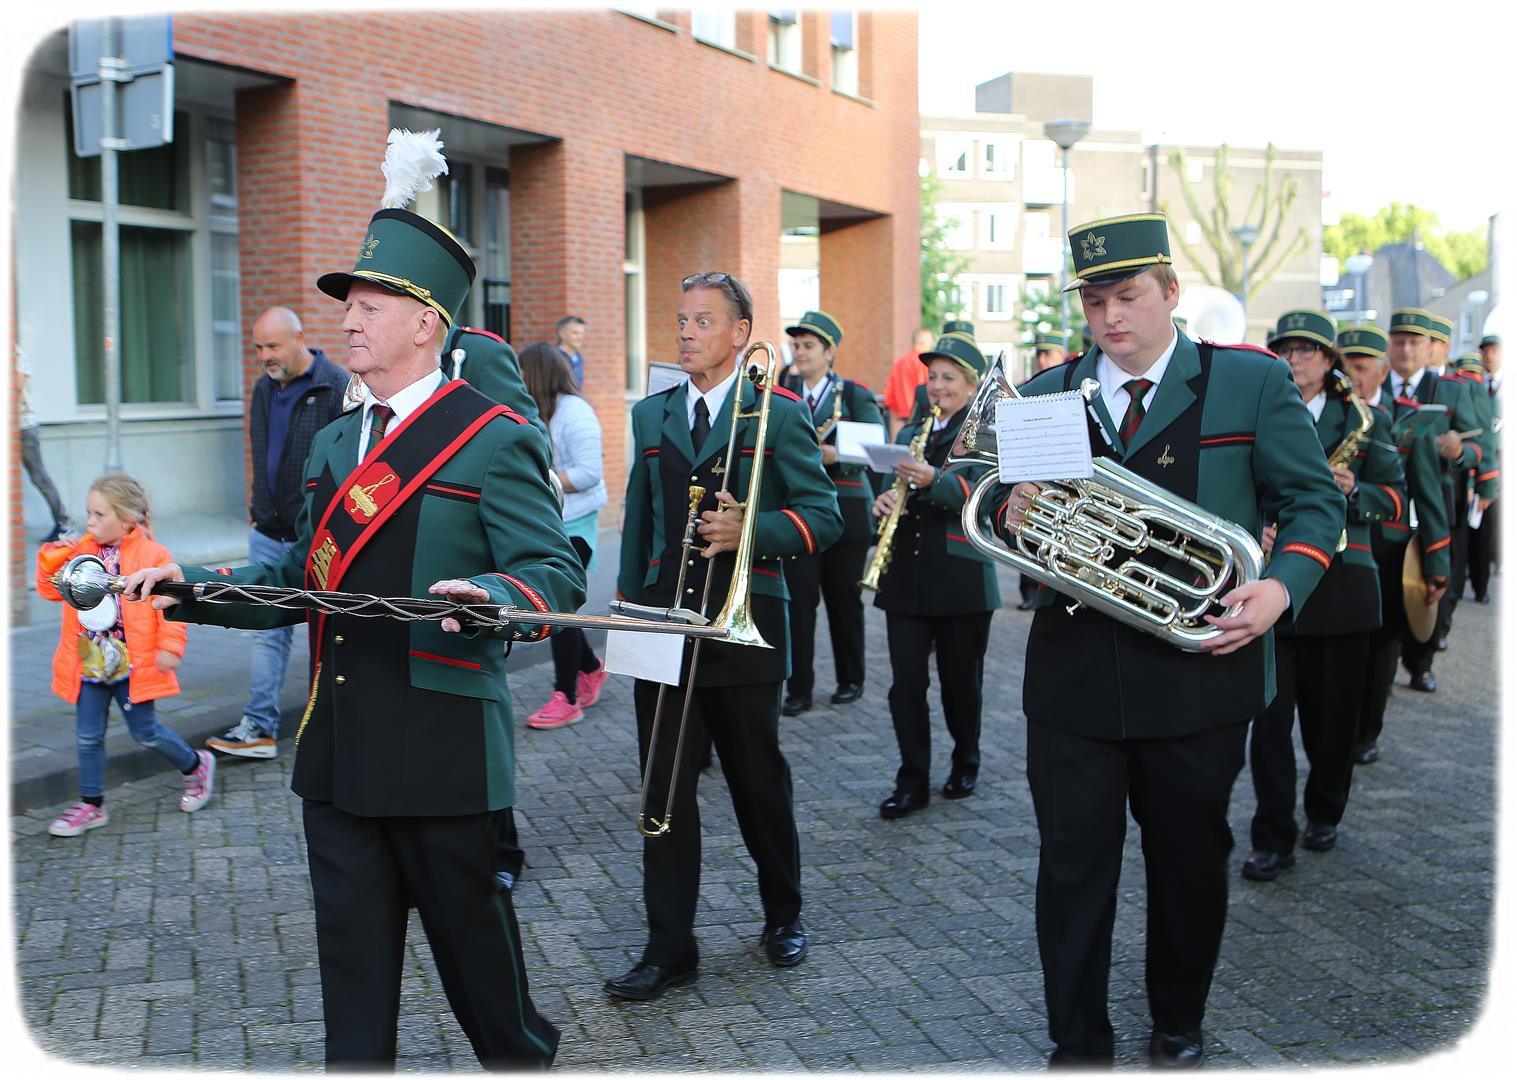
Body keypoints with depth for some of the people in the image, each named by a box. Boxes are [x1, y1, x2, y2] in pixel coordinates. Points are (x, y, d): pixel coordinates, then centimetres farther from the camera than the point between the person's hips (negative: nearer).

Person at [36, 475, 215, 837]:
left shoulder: (152, 555, -9)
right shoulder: (81, 553, 4)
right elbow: (52, 590, 10)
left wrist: (169, 647, -14)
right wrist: (51, 560, -6)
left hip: (132, 665, -5)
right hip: (89, 666, 5)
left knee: (146, 732, 5)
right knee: (87, 737, 8)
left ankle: (195, 766, 30)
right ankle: (91, 805, 20)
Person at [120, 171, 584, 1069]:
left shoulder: (492, 440, -8)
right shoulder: (333, 445, 16)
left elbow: (557, 575, -15)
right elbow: (299, 582, 18)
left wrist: (487, 594, -35)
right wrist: (187, 587, 6)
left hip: (442, 748, -6)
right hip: (337, 749, 7)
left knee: (470, 929, 10)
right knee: (351, 947, 13)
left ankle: (520, 1056, 33)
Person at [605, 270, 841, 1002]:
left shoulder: (777, 413, -2)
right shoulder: (652, 414, 11)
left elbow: (823, 515, -6)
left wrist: (751, 530, -22)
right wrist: (626, 603, 11)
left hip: (743, 627, -3)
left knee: (759, 782, 10)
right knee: (664, 790, 2)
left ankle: (782, 914, 31)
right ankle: (670, 946, 9)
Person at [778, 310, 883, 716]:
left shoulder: (856, 396, 0)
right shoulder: (783, 391, 10)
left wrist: (834, 455, -25)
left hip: (845, 512, -2)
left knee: (843, 599, 8)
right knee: (798, 599, -5)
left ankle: (851, 680, 23)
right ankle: (798, 688, 0)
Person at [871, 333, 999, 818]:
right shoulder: (911, 434, 16)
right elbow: (891, 484, 15)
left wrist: (933, 481, -35)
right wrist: (884, 500, -10)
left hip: (962, 579, -4)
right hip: (905, 575, 4)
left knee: (961, 681, 8)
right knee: (905, 682, 0)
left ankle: (966, 763, 29)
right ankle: (912, 781, 7)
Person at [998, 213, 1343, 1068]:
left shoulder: (1253, 382, 0)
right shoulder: (1048, 395, 7)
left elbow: (1313, 501, 1)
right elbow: (1010, 504, 12)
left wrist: (1281, 587, -17)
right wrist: (1012, 511, -12)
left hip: (1198, 668, -1)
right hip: (1074, 670, 2)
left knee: (1190, 863, 14)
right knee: (1072, 868, 4)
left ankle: (1179, 1028, 35)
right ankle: (1078, 1045, 19)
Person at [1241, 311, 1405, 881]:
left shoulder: (1366, 418, 8)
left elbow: (1396, 496, 6)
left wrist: (1354, 492, -14)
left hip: (1339, 585, 0)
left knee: (1333, 715, 9)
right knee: (1269, 716, -4)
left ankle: (1325, 813, 30)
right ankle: (1273, 839, 1)